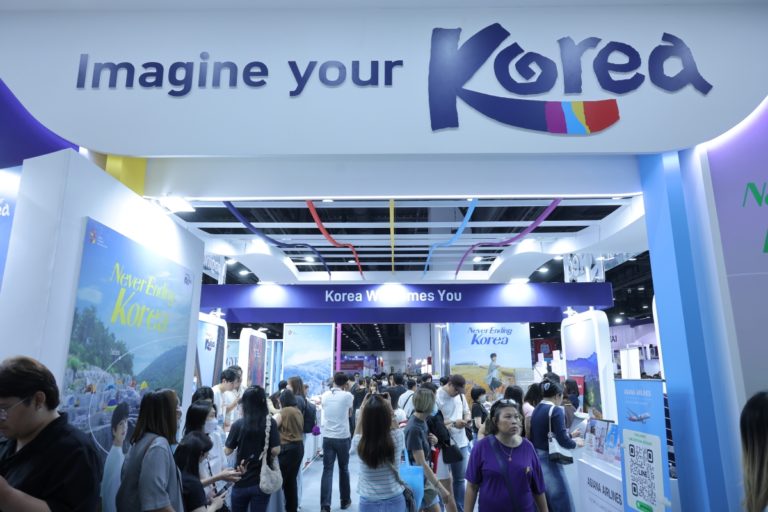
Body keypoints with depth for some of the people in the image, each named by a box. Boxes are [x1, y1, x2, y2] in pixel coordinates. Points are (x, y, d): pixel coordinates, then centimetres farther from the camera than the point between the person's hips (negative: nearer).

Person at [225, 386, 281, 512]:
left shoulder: (238, 424, -10)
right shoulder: (271, 423, -10)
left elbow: (227, 451, 0)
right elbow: (276, 451, -11)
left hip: (241, 481, 0)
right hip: (262, 482, 0)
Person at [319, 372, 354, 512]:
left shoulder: (325, 395, 2)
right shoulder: (348, 396, -7)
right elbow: (350, 414, 7)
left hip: (327, 437, 2)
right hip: (343, 438, -2)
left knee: (327, 470, 3)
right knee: (344, 469, 14)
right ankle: (345, 501, 26)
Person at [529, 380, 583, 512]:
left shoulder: (536, 410, 9)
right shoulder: (556, 410, -15)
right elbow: (563, 441, -18)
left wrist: (570, 434, 22)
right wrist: (575, 443, 3)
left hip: (536, 459, 8)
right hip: (549, 461, -8)